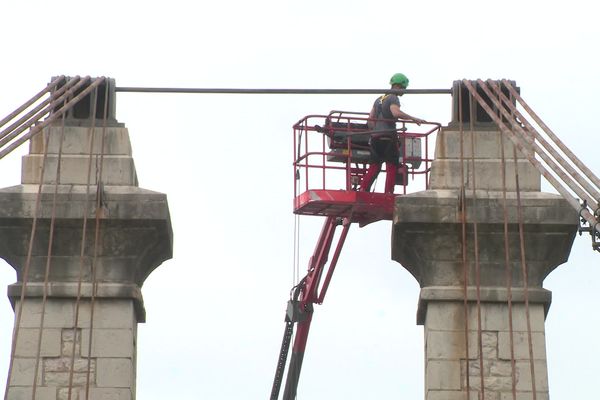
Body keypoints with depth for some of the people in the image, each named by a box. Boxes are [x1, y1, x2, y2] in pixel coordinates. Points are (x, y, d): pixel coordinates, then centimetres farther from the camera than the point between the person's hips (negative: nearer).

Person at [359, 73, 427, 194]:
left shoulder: (379, 99, 20)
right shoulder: (393, 98, -6)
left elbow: (370, 119, 21)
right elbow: (396, 112, -26)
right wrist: (414, 119, -24)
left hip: (375, 136, 8)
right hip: (388, 136, -8)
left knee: (374, 165, 12)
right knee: (392, 166, -2)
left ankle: (362, 189, 3)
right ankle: (388, 193, -6)